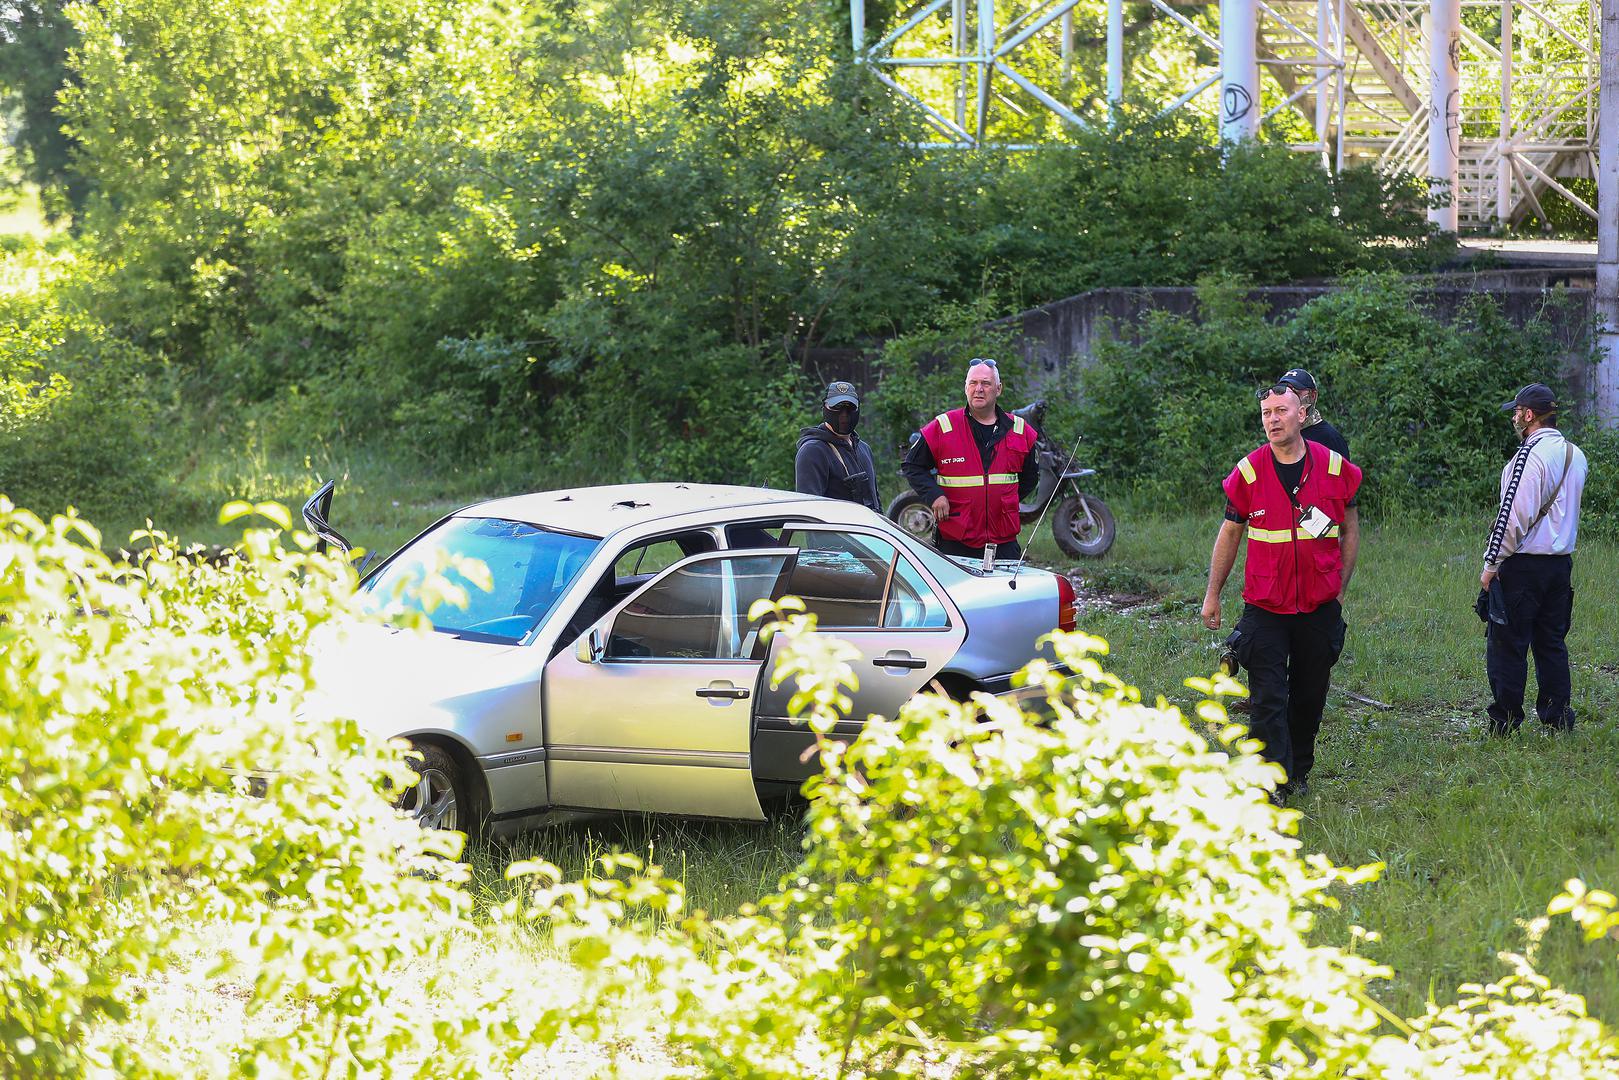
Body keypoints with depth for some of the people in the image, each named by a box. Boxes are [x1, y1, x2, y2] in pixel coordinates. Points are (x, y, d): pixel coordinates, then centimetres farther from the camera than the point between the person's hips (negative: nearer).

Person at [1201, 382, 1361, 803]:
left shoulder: (1335, 468, -1)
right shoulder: (1249, 472, -2)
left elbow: (1350, 530, 11)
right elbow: (1229, 535, 8)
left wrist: (1340, 587, 7)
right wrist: (1212, 595, 8)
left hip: (1319, 607, 1)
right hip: (1264, 607, -1)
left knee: (1309, 696, 11)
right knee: (1267, 699, -10)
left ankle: (1299, 771, 27)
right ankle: (1274, 780, -14)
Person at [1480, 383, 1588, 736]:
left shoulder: (1530, 454, -15)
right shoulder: (1575, 455, 12)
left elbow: (1515, 515, -18)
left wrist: (1491, 564, -13)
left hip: (1523, 564, -8)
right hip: (1561, 561, 8)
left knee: (1506, 644, -2)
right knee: (1551, 643, 13)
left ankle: (1504, 720, 0)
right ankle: (1558, 716, 13)